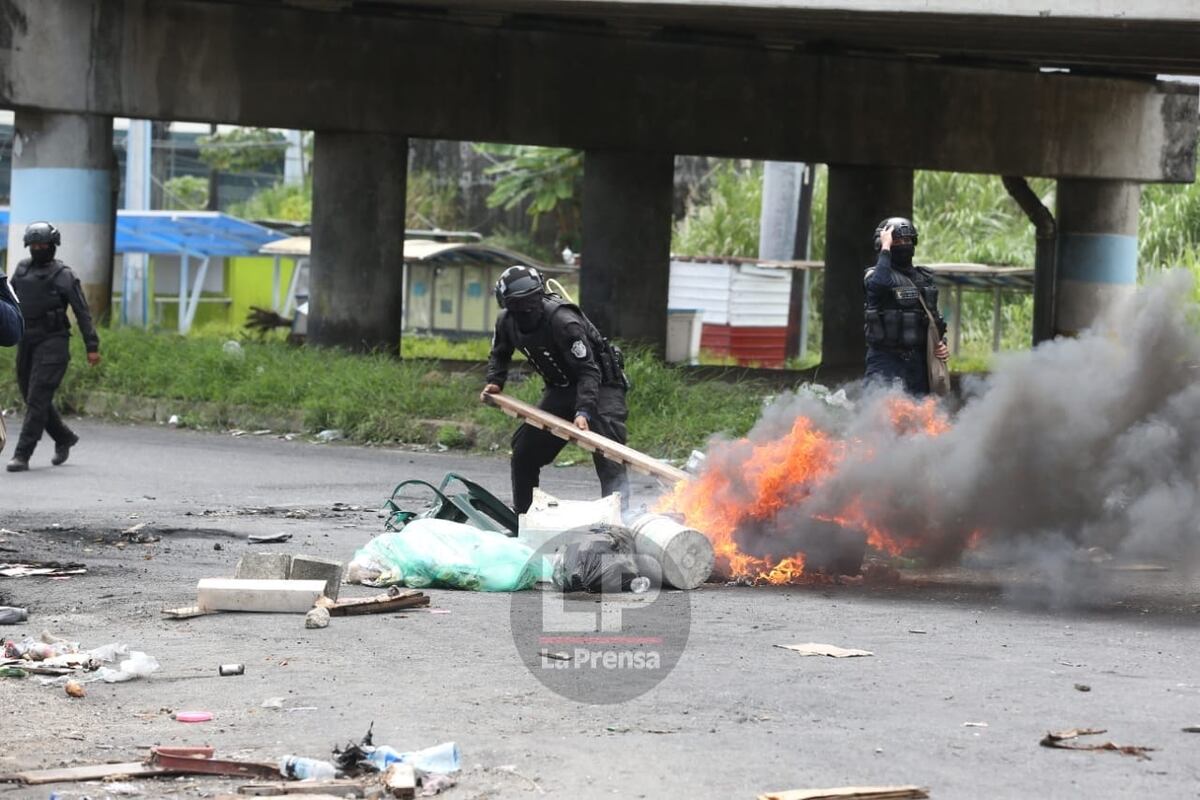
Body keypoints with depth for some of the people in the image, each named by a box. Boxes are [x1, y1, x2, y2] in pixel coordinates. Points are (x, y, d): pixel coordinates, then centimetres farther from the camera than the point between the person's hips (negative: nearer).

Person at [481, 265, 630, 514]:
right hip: (561, 389, 7)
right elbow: (499, 354, 14)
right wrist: (495, 381, -4)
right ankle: (522, 516, 22)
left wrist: (583, 412, -44)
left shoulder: (563, 321, -32)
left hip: (601, 384, -7)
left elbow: (588, 372, -33)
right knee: (524, 449, 8)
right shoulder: (506, 322, -9)